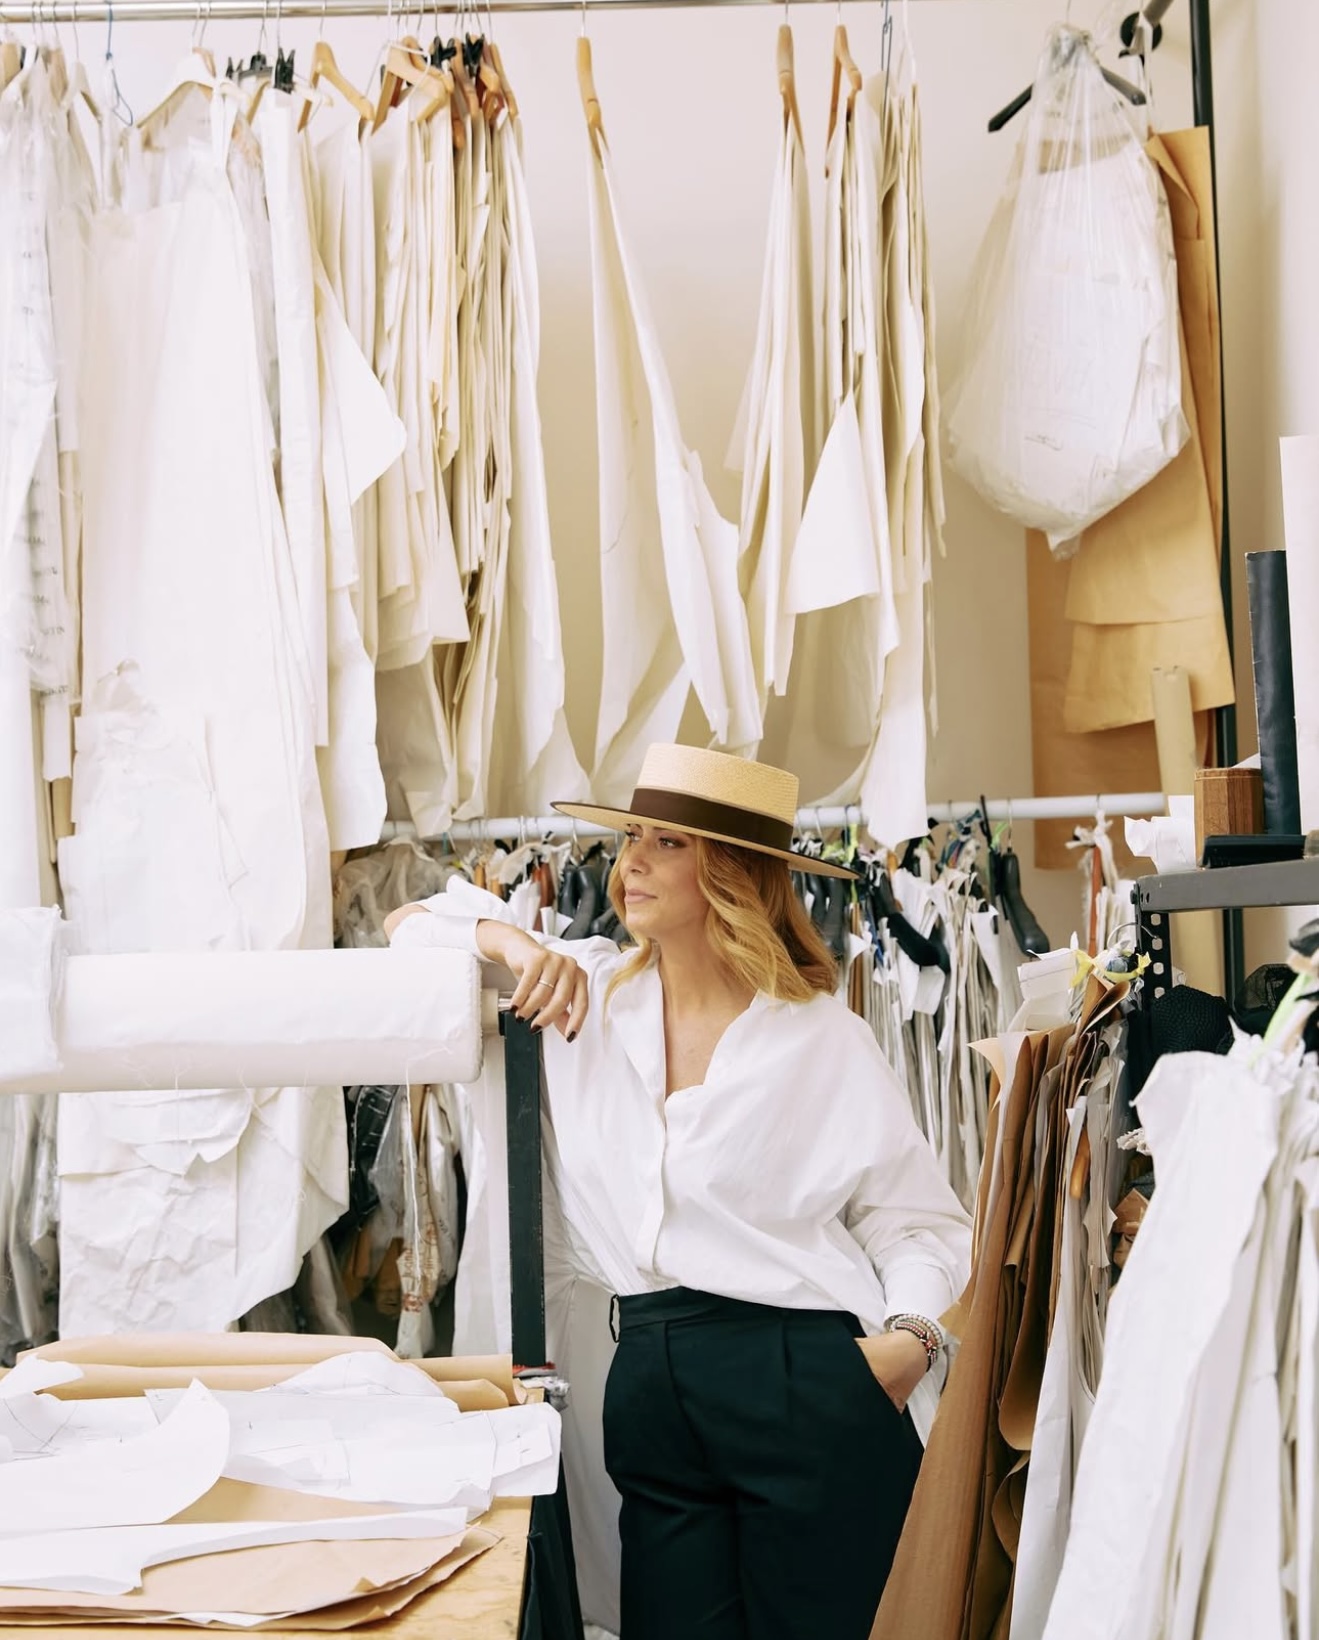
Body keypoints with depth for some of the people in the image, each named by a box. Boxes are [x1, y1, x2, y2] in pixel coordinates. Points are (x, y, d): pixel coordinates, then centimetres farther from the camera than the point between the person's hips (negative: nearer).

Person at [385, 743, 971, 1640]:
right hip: (651, 1383, 4)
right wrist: (505, 938, -6)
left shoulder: (824, 1039, -3)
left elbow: (917, 1220, 2)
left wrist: (913, 1330, -16)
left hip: (810, 1387, -3)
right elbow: (409, 928, 13)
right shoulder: (586, 992, 7)